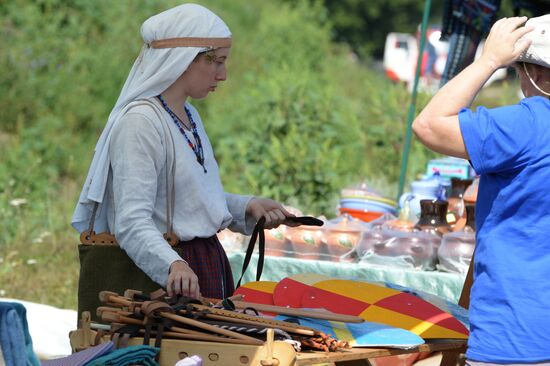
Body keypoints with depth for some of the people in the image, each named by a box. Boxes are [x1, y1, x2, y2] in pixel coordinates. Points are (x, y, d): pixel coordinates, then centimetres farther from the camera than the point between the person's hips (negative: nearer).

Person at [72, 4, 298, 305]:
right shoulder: (139, 123, -17)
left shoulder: (190, 116, 12)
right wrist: (173, 265, -42)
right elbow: (133, 221, -26)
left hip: (209, 266, 9)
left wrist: (247, 207, 8)